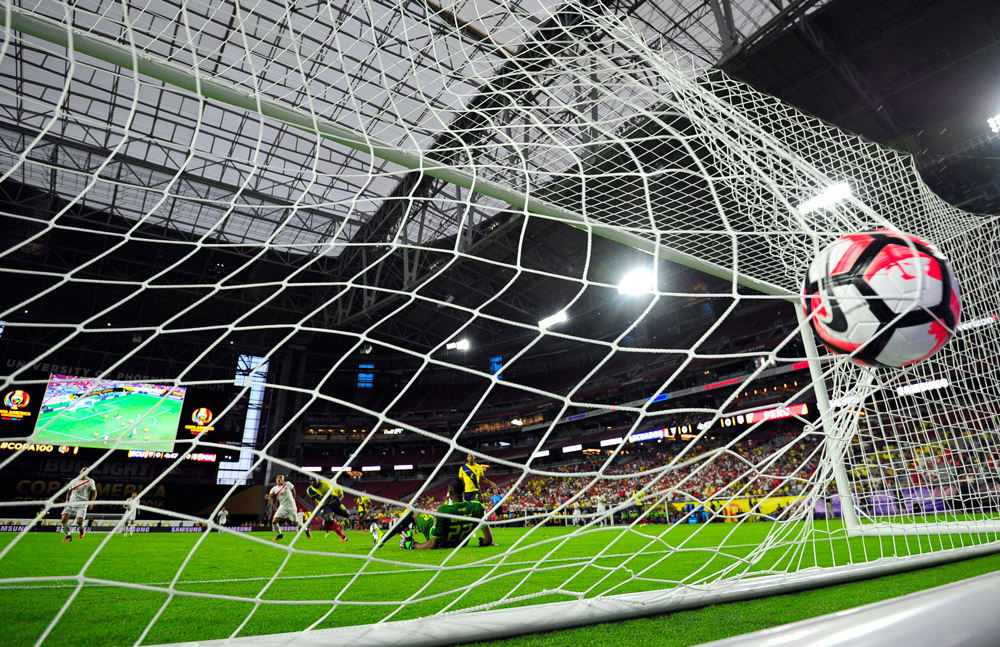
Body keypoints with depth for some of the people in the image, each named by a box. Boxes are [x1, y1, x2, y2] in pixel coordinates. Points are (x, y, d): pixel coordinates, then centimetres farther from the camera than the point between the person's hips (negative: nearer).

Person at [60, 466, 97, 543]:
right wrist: (67, 502, 11)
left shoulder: (90, 481, 2)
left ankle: (81, 529, 19)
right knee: (64, 519, -11)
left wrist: (91, 502, -5)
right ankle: (68, 536, 7)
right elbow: (69, 492, 22)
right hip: (71, 503, 3)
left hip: (82, 504, -3)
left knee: (79, 521, -17)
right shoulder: (73, 481, 10)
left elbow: (94, 492, 6)